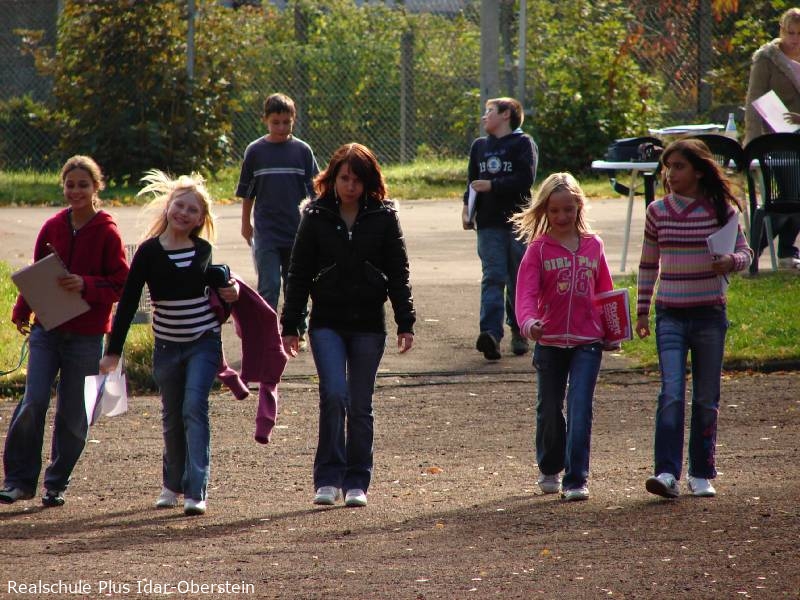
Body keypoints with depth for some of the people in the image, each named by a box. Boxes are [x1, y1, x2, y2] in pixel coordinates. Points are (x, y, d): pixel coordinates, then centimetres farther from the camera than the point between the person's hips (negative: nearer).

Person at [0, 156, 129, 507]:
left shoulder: (107, 233, -5)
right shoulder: (53, 227, 5)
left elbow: (121, 286, -5)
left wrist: (85, 285, -20)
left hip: (86, 336, -2)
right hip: (47, 330, 2)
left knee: (73, 415, 3)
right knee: (33, 402, -10)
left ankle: (57, 484, 18)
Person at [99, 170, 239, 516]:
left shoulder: (203, 250, 1)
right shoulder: (150, 251, -6)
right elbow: (128, 302, -6)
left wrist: (229, 290, -3)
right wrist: (113, 351, -8)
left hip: (204, 342, 0)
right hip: (167, 345, 0)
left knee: (194, 407, -15)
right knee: (172, 416, 11)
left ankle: (196, 491, -20)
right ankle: (172, 485, 33)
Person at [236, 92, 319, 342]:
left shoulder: (302, 150, 1)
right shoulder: (255, 151, 0)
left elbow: (314, 191, 5)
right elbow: (246, 193, 8)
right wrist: (246, 224, 11)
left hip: (297, 232, 1)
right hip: (266, 233, -1)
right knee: (269, 287, -7)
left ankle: (297, 333, 22)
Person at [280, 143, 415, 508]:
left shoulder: (383, 218, 2)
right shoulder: (317, 217, 3)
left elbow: (398, 273, 5)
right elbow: (299, 273, 6)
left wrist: (405, 323, -1)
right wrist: (290, 325, 3)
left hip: (368, 325, 1)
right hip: (327, 323, -1)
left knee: (360, 406, 5)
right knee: (334, 394, -16)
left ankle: (357, 483, 14)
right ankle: (328, 479, -9)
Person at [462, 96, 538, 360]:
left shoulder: (523, 143, 0)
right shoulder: (479, 146, 17)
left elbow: (525, 179, -11)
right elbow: (472, 181, 21)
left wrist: (492, 186, -12)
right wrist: (467, 207, 6)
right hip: (489, 223, 3)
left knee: (519, 279, 5)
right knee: (493, 277, -10)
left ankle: (519, 332, 17)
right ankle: (490, 333, -22)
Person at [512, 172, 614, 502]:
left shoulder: (593, 246, 5)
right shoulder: (538, 249, -4)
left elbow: (605, 292, 13)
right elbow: (526, 291, -15)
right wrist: (528, 321, -33)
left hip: (587, 341, 0)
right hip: (550, 340, 0)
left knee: (580, 409, -11)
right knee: (550, 409, 14)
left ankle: (576, 480, -10)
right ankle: (549, 470, 34)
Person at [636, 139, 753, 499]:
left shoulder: (721, 210, -2)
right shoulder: (658, 212, 3)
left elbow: (745, 252, 3)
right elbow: (648, 265, 10)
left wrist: (732, 261, -21)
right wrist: (642, 311, 11)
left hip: (709, 314, 0)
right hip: (670, 315, 0)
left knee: (707, 399, 7)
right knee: (671, 394, -13)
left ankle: (702, 475, 17)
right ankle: (667, 473, -18)